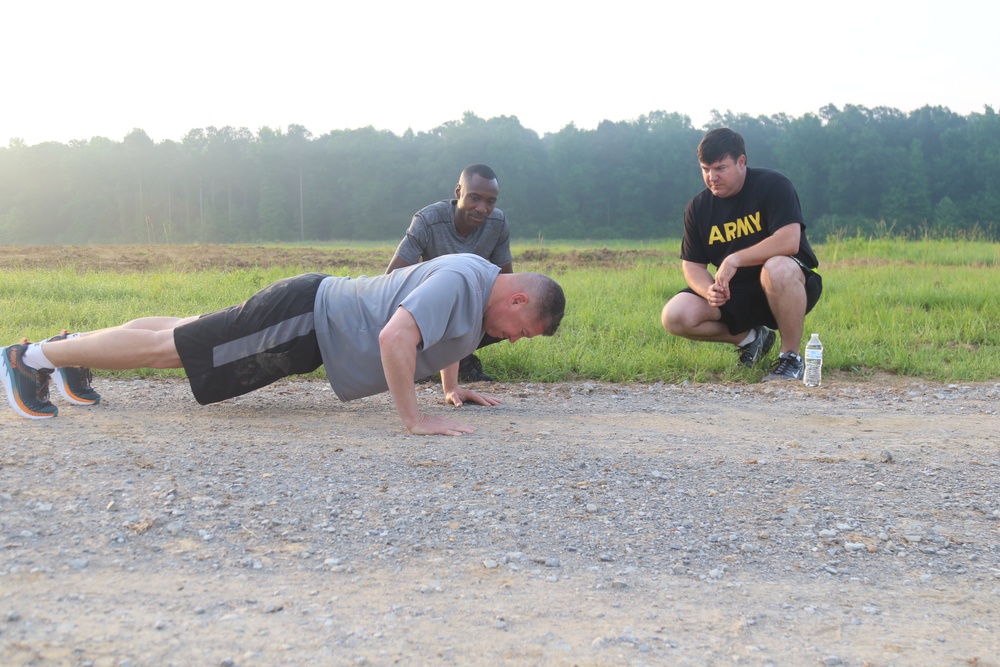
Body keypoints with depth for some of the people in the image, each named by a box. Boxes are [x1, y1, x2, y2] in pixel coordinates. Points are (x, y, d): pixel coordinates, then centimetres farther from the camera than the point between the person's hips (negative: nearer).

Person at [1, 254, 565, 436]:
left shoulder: (483, 281, 5)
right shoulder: (460, 281, -26)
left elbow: (447, 332, 27)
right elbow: (396, 335, -39)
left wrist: (454, 389, 22)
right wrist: (413, 418, -33)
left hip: (319, 315, 9)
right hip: (305, 320, -9)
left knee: (190, 333, 20)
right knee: (166, 347, -1)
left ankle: (72, 349, 37)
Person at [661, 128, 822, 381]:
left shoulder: (772, 185, -13)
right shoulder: (698, 207, 2)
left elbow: (790, 241, -26)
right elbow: (692, 265, 3)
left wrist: (733, 260, -29)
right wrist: (709, 291, -20)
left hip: (790, 285, -5)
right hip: (735, 295, 5)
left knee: (777, 268, -41)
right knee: (675, 317, -18)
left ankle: (791, 357, -19)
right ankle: (750, 338, 7)